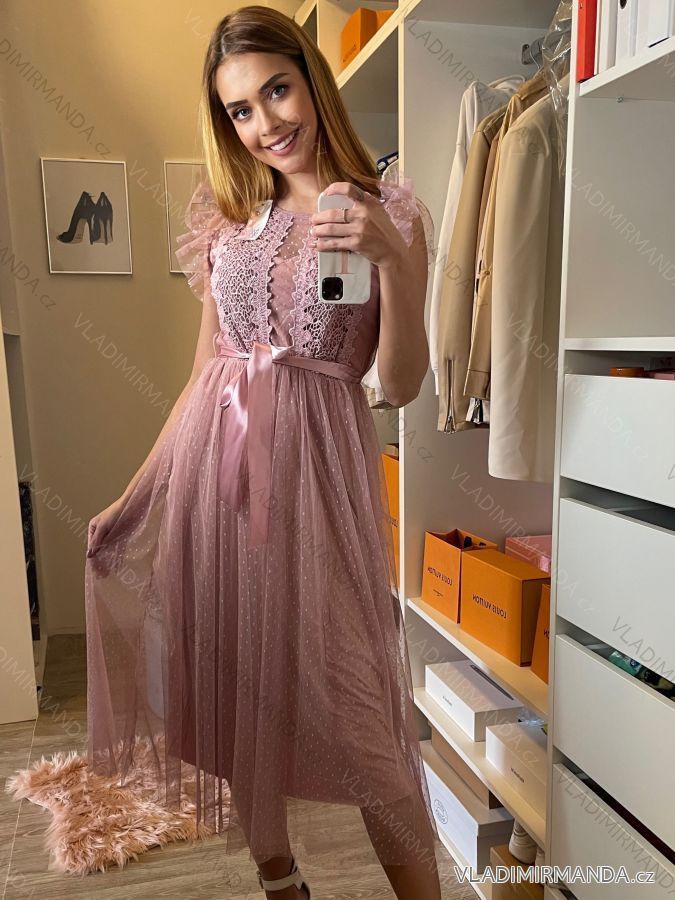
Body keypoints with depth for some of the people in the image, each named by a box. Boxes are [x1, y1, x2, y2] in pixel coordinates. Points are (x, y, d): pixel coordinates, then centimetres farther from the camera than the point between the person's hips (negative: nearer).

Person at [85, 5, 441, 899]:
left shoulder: (388, 211, 1)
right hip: (213, 462, 4)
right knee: (234, 688, 13)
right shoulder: (226, 216, 10)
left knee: (350, 701, -1)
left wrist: (392, 258, -18)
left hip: (317, 463, -4)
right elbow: (205, 370, 12)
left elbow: (401, 382, -4)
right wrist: (135, 496, 11)